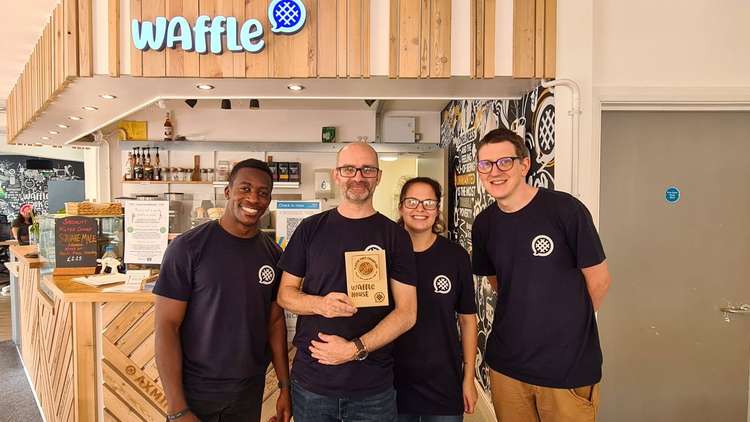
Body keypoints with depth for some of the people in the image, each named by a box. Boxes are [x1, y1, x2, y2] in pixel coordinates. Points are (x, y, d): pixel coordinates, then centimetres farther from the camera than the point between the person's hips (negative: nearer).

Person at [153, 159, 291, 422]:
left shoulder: (273, 253, -1)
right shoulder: (188, 247, -14)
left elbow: (275, 321, 5)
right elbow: (166, 326, -14)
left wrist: (285, 387, 4)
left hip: (251, 390, 4)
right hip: (195, 391, -4)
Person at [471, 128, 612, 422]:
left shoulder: (565, 209, -14)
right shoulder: (483, 224, 1)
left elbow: (599, 280, -5)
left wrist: (569, 323, 7)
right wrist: (525, 316, 10)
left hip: (570, 367, -4)